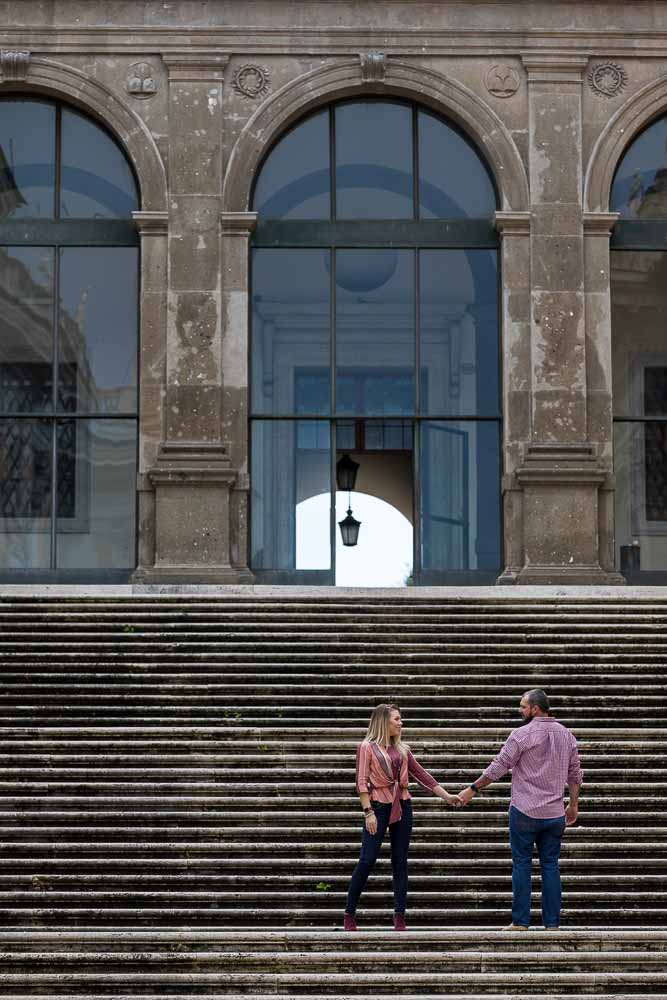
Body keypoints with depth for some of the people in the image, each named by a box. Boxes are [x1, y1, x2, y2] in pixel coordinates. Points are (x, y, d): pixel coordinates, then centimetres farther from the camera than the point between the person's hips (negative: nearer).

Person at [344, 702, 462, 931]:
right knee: (367, 861, -8)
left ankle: (399, 916, 8)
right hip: (378, 807, -5)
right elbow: (361, 781, -6)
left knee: (400, 862, 5)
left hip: (402, 807, 5)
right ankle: (349, 915, 0)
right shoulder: (367, 747, -1)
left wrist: (446, 796, 10)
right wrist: (368, 812, -14)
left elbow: (421, 775, 15)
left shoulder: (402, 749, 13)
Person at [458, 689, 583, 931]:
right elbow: (575, 774, 11)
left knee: (521, 865, 2)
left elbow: (498, 768, -9)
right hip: (554, 814, 5)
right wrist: (573, 804, 21)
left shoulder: (522, 734, -10)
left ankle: (520, 922, 2)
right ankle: (552, 923, 7)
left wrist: (473, 789, 0)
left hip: (525, 812, -5)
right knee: (550, 866, 8)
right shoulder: (566, 735, 7)